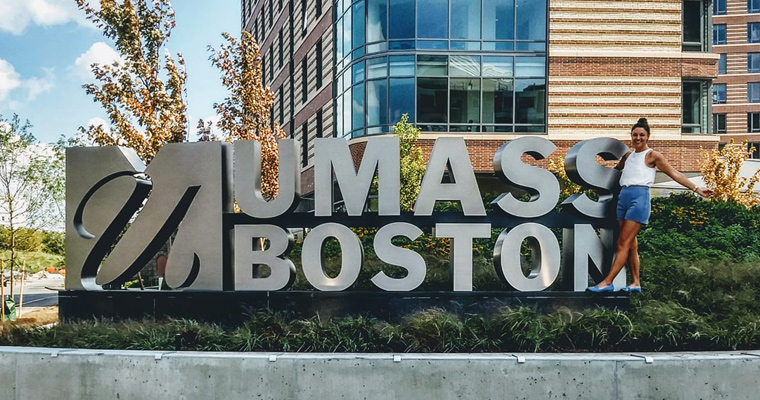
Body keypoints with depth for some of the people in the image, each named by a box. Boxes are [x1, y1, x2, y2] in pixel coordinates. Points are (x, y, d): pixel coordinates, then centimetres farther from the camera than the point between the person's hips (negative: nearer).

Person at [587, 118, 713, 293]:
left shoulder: (652, 155, 1)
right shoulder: (628, 155, 18)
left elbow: (674, 174, 2)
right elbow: (615, 169, 36)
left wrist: (696, 189, -1)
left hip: (639, 196, -7)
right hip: (623, 196, 7)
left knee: (623, 243, -9)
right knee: (630, 244, 6)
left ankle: (607, 282, -12)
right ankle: (635, 283, 11)